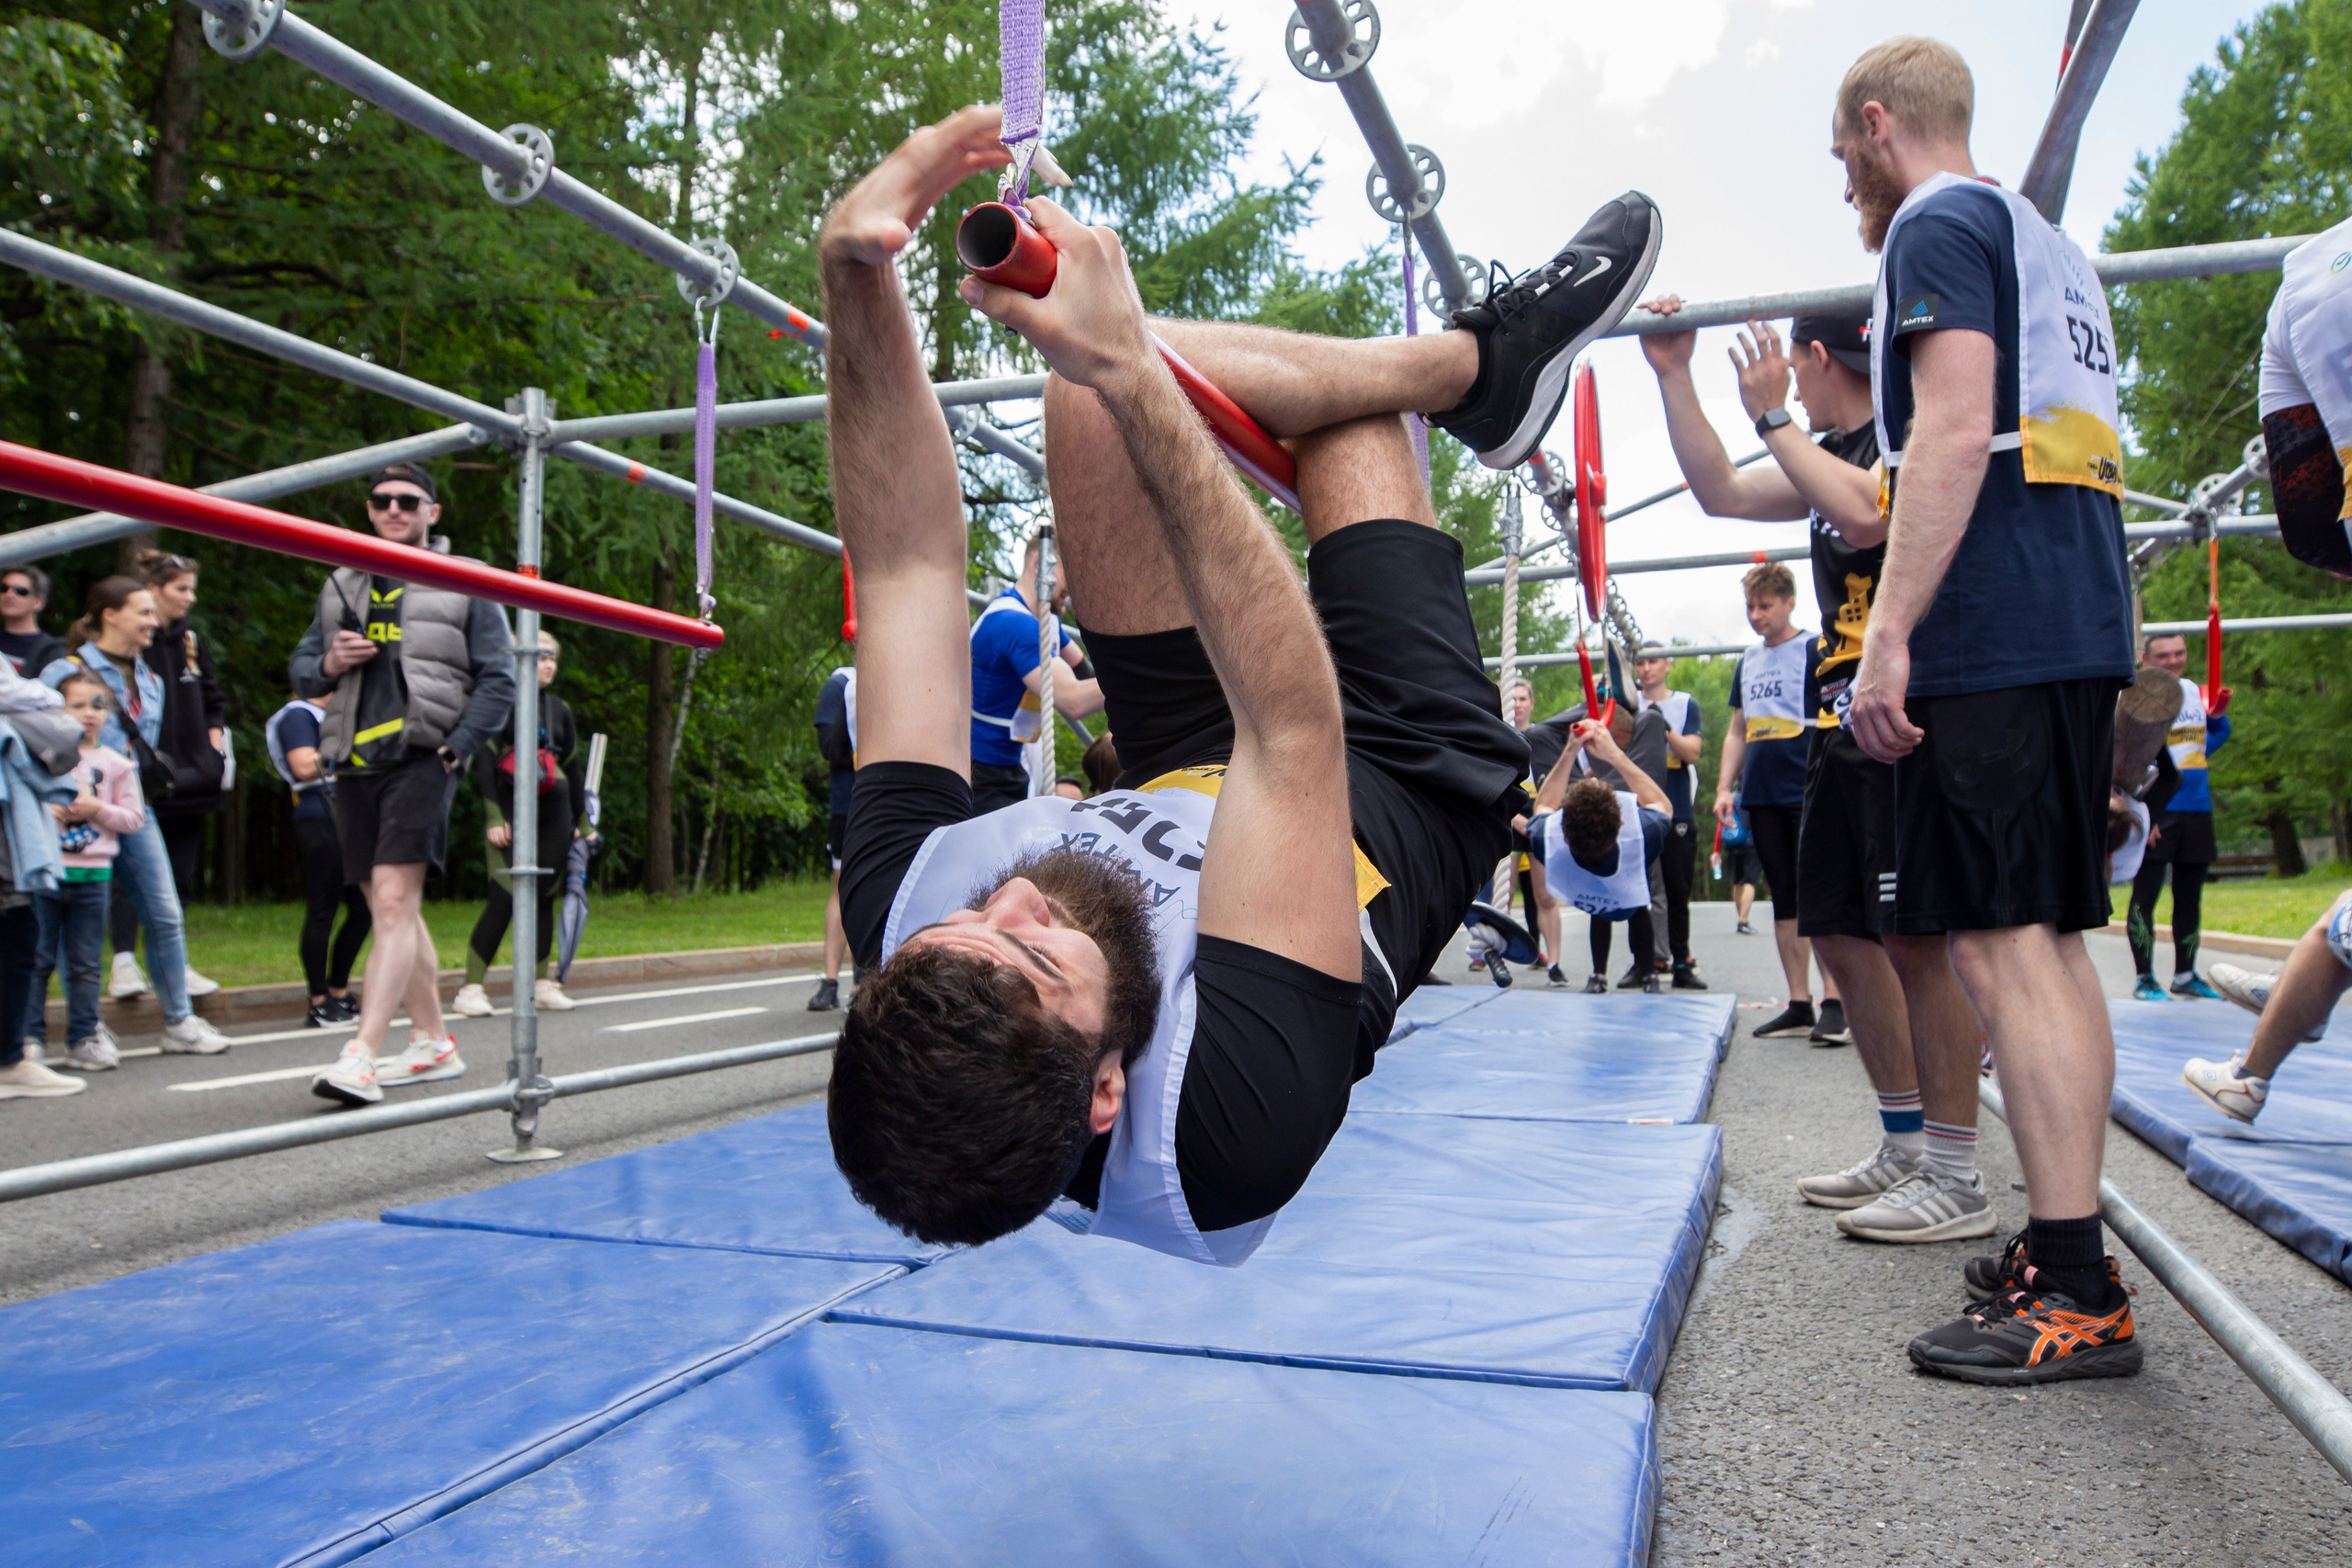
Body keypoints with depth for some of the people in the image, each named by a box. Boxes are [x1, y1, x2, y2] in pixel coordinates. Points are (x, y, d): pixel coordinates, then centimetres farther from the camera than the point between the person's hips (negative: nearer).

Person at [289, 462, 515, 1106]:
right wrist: (329, 663, -1)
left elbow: (498, 680, 2)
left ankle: (360, 1058, -22)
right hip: (355, 763, 6)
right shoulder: (341, 586, 19)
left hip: (421, 758, -6)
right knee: (392, 912, 10)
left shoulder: (464, 584, 6)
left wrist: (454, 750, -8)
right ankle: (434, 1045, 20)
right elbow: (299, 667, 23)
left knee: (394, 902, -17)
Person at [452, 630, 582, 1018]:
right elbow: (483, 761, -6)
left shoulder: (560, 710, 15)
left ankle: (543, 985, 13)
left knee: (544, 898, 7)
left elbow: (573, 768, 19)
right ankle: (470, 989, -9)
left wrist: (582, 820, 18)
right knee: (504, 900, -14)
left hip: (554, 813, 5)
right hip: (512, 811, -5)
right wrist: (493, 818, -12)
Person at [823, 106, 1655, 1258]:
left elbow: (904, 574, -33)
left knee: (1106, 382, -8)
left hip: (1177, 781, 4)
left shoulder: (902, 916, -35)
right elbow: (1298, 731, -45)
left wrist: (853, 276, -40)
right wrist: (1129, 376, -47)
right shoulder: (1237, 1117, -46)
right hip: (1413, 789, -3)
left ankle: (1478, 360, 17)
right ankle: (1486, 358, 33)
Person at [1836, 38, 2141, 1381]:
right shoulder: (2046, 242, 26)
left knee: (2003, 945, -10)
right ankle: (2068, 1248, 17)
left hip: (1993, 638, -10)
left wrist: (1888, 638, -19)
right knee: (2049, 942, 10)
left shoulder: (1938, 224, -3)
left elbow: (1958, 431, -16)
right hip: (2078, 628, 10)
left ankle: (2077, 1296, -7)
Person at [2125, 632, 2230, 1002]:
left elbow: (2218, 732, 25)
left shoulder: (2196, 691, 11)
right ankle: (2145, 978, 5)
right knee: (2145, 896, -3)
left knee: (2190, 897, 13)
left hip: (2198, 809, 7)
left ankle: (2185, 975, 23)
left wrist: (2218, 717, 1)